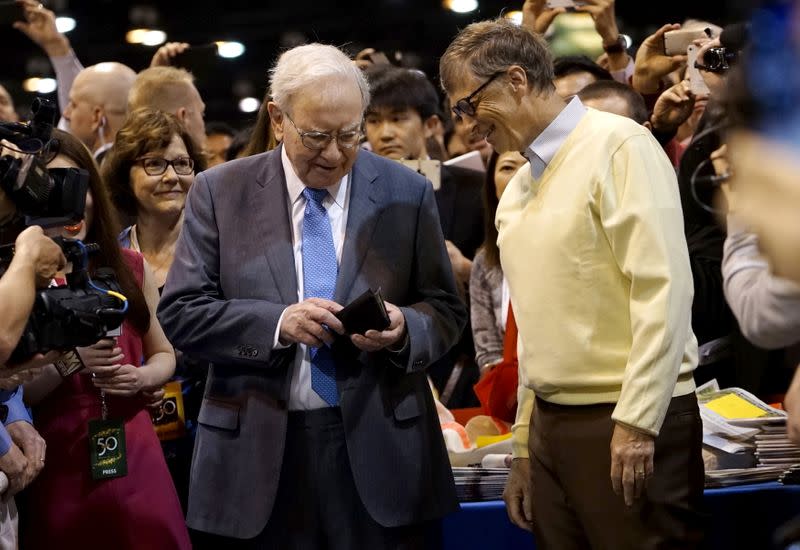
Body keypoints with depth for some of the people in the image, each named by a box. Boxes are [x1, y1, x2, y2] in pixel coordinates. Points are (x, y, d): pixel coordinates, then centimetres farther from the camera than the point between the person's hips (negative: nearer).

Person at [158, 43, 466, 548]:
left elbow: (445, 310, 8)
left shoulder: (406, 194, 4)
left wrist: (402, 328, -15)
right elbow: (180, 311, -2)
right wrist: (276, 322, -17)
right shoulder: (220, 193, 2)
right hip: (257, 452, 0)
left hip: (379, 452, 1)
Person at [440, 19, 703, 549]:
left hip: (632, 428, -7)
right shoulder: (517, 192, 15)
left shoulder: (618, 146, -8)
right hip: (550, 424, 7)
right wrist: (524, 445, 17)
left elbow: (664, 288, -15)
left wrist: (636, 423, -19)